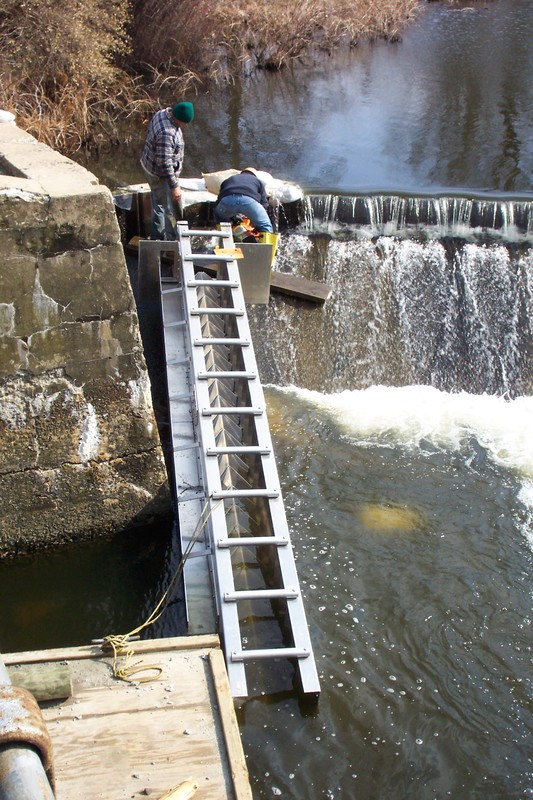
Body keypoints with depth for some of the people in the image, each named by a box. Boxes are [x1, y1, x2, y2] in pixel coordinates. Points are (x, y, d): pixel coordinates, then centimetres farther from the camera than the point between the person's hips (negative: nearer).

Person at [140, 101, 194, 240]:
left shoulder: (162, 113, -5)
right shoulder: (167, 133, -36)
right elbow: (164, 163, -32)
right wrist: (174, 186, -26)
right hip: (161, 175, -10)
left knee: (158, 203, 24)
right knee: (172, 210, 2)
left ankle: (157, 235, 40)